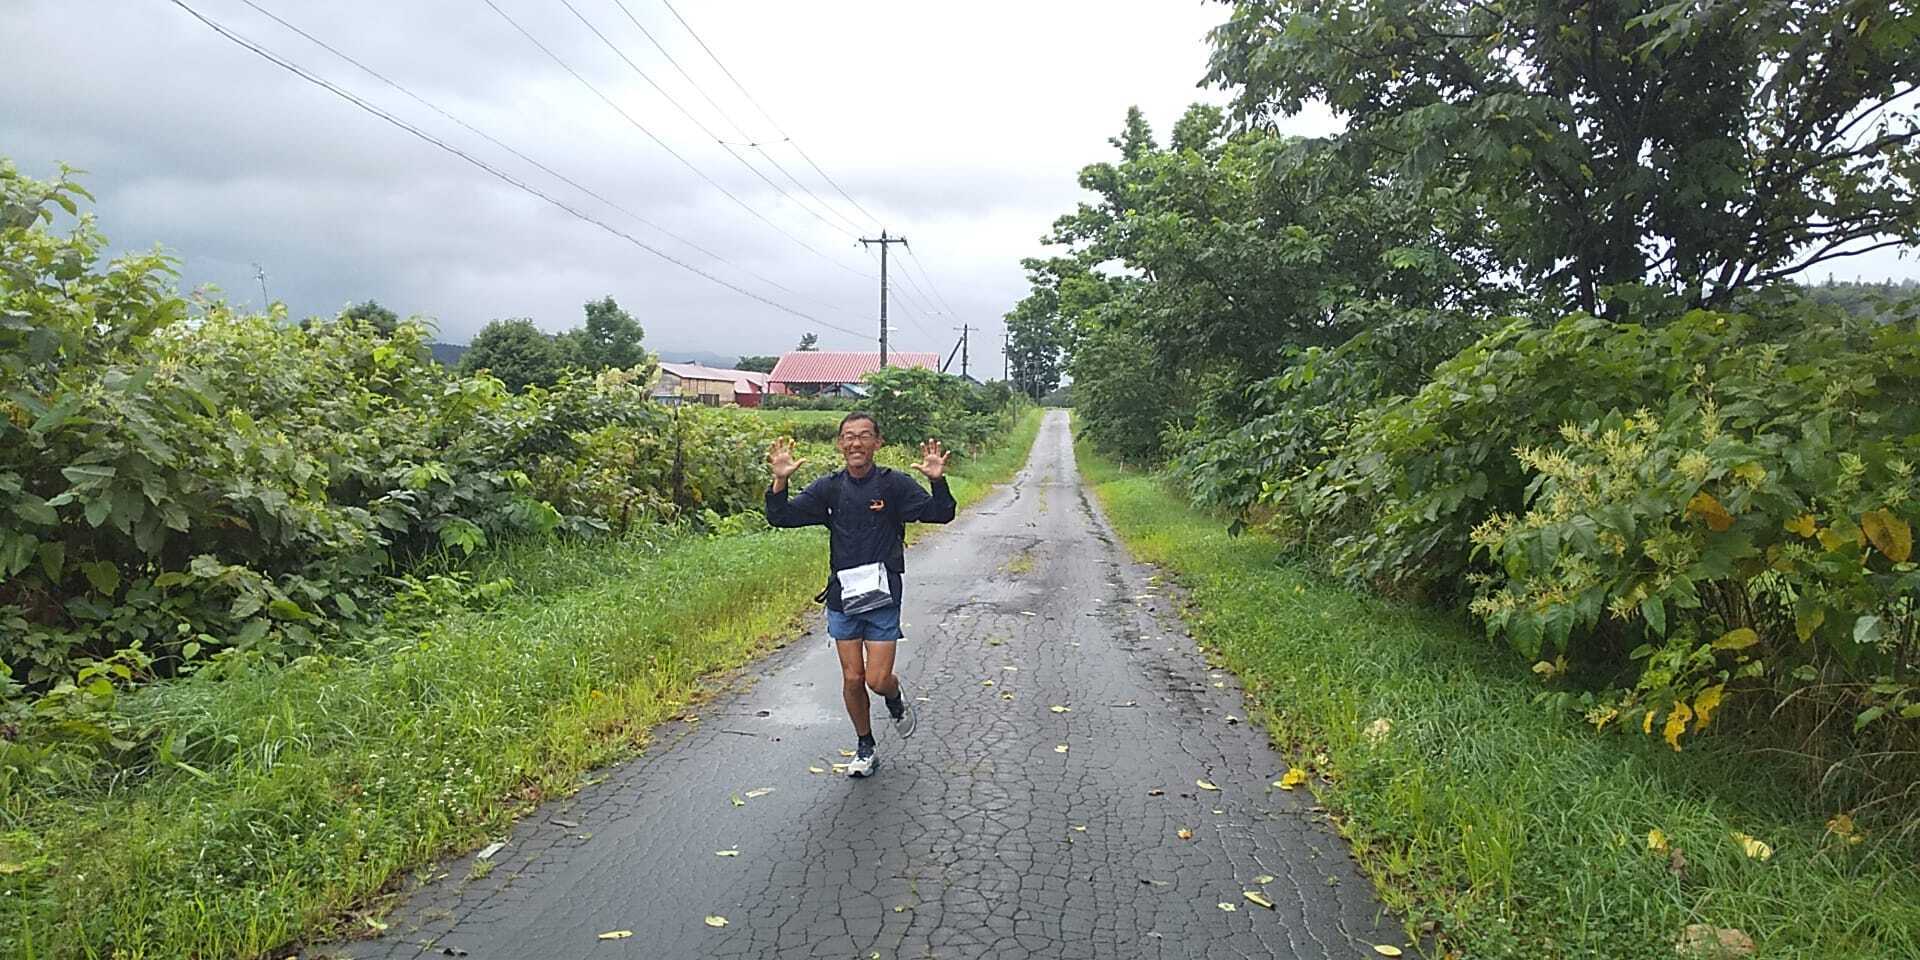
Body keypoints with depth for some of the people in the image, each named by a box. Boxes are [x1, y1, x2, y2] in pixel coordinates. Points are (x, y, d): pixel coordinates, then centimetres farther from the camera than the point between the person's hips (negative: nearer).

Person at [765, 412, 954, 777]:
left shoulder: (894, 484, -6)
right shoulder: (829, 488, 1)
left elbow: (940, 514, -13)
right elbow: (780, 517, -2)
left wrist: (938, 481, -32)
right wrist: (780, 481, -20)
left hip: (883, 596, -2)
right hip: (843, 596, 3)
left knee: (878, 680, -4)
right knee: (852, 679, 8)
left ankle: (896, 700, 33)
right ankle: (865, 749, 28)